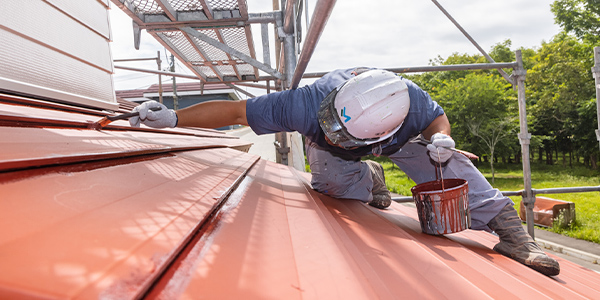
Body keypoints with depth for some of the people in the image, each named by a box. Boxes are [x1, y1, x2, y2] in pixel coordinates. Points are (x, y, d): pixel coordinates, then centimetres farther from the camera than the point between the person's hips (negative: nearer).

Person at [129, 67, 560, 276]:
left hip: (394, 139, -1)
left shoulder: (413, 104, -42)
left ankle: (511, 235, -1)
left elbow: (438, 117, -17)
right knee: (332, 184, -24)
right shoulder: (310, 103, -46)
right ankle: (369, 182, 12)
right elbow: (236, 110, -38)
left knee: (451, 166, -16)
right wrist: (170, 118, -41)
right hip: (334, 154, 1)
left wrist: (439, 139, -40)